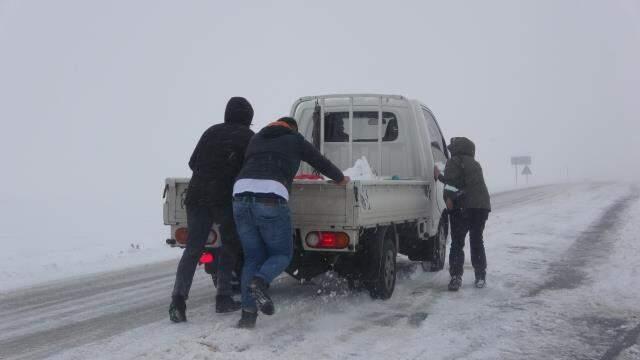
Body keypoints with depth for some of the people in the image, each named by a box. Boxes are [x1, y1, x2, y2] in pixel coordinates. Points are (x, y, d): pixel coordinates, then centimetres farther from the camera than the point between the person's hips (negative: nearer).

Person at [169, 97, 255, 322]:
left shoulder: (212, 131, 19)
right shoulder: (247, 136, 5)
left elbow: (193, 163, 21)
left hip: (197, 195, 4)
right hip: (226, 198, -4)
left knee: (192, 249, 3)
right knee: (230, 247, 13)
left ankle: (178, 298, -12)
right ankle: (224, 298, 11)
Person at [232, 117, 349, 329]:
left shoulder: (256, 139, 30)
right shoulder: (295, 140, 19)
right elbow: (321, 162, 26)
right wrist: (341, 179, 45)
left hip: (241, 195, 4)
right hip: (271, 198, -4)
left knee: (253, 256, 12)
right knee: (282, 253, 10)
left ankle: (248, 313, 2)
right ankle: (260, 282, -20)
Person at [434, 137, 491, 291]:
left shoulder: (454, 162, 0)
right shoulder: (475, 164, 25)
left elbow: (453, 183, -14)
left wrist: (449, 198, -12)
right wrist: (440, 176, 34)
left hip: (462, 207, -7)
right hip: (482, 206, 7)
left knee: (457, 243, -3)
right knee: (477, 241, 17)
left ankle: (456, 277, -11)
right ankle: (480, 277, 18)